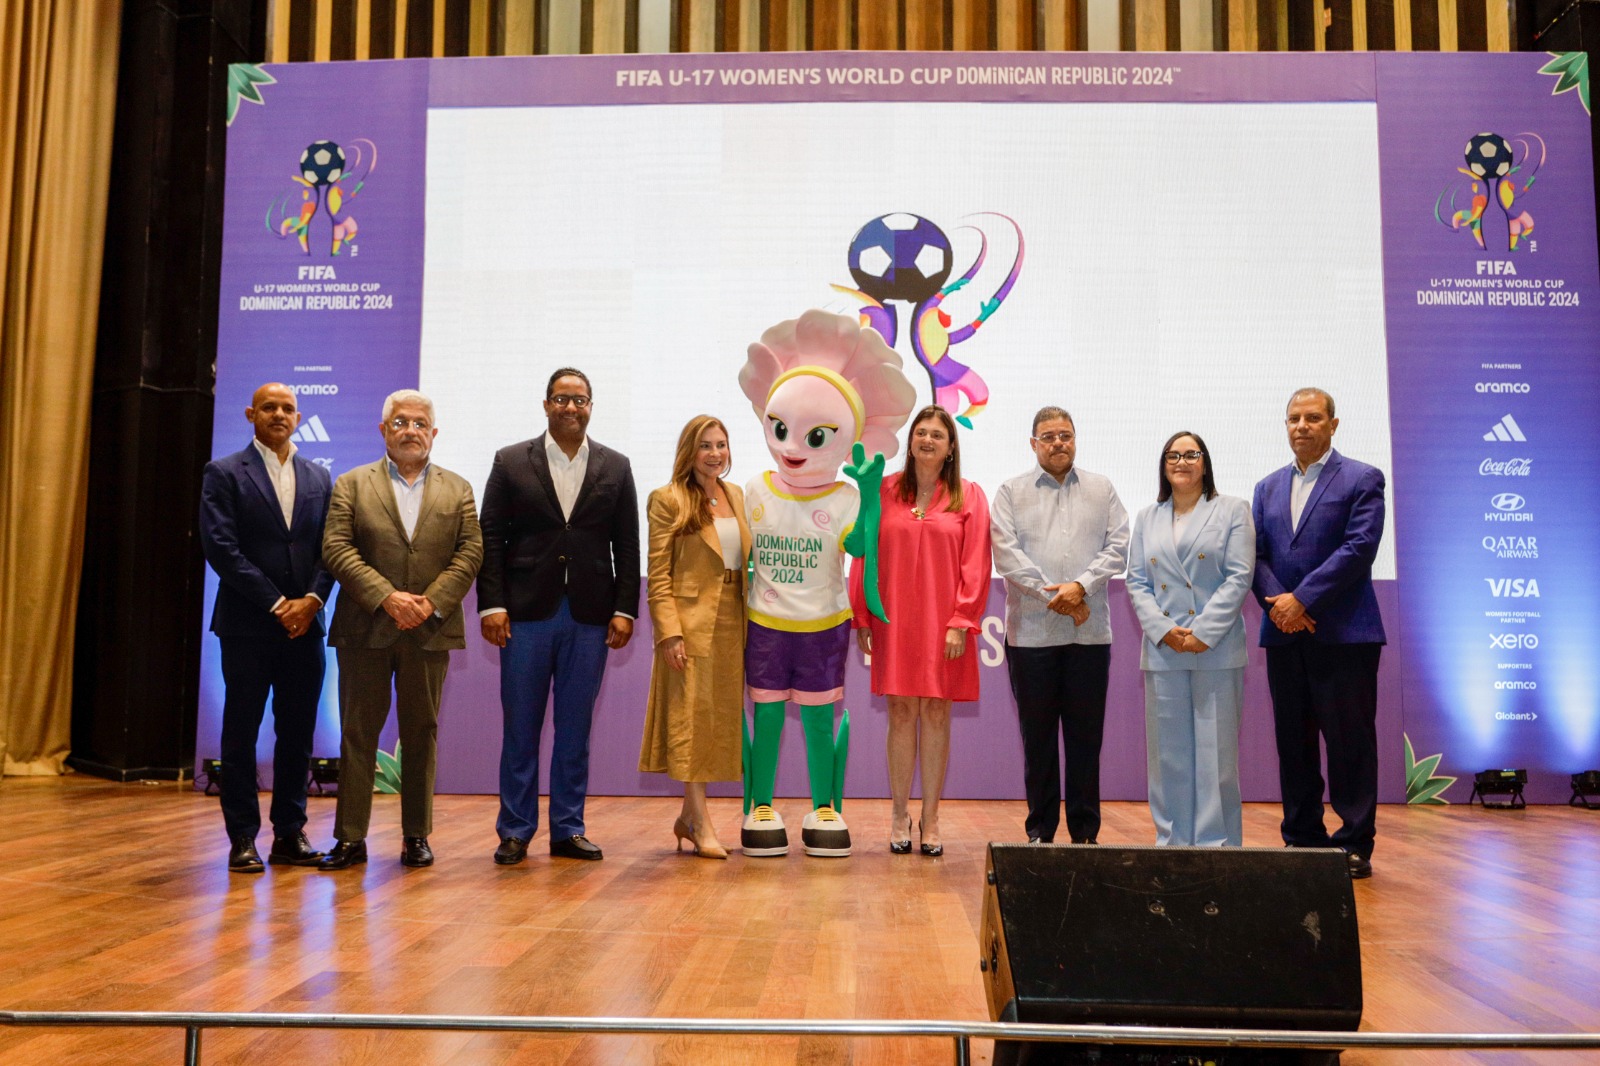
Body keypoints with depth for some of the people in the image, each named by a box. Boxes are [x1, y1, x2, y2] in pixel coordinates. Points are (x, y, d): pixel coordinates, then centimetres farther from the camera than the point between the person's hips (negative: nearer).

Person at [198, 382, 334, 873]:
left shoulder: (319, 478, 13)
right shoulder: (224, 474, 0)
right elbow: (221, 548, -9)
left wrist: (311, 600, -8)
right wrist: (277, 604, -13)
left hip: (304, 624, 4)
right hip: (247, 625, -4)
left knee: (298, 733, 6)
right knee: (241, 734, 3)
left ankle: (290, 834, 15)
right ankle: (242, 839, 11)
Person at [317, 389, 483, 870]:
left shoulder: (457, 489, 11)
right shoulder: (351, 484, 7)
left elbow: (470, 552, 2)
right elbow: (336, 548, -5)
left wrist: (432, 602, -11)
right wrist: (387, 597, -15)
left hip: (430, 631, 1)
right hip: (365, 630, -1)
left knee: (421, 735, 7)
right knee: (358, 734, 3)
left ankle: (417, 836, 16)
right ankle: (350, 838, 10)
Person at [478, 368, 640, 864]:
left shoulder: (615, 467, 9)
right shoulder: (510, 462, 5)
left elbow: (626, 545, 7)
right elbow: (491, 539, 2)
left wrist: (624, 610, -1)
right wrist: (491, 605, -7)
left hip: (589, 618, 1)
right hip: (527, 614, -1)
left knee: (575, 729, 8)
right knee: (520, 727, 4)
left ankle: (568, 828, 17)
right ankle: (515, 831, 14)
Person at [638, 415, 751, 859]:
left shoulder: (736, 496, 14)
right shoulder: (668, 501, -4)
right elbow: (658, 575, -8)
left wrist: (752, 622, 10)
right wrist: (669, 632, -17)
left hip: (732, 622, 7)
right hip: (692, 621, -6)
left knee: (722, 718, 9)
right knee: (691, 716, -4)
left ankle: (688, 815, 20)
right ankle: (702, 824, 0)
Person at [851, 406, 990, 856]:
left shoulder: (969, 497, 3)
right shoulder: (885, 492, 6)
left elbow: (975, 566, -1)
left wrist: (961, 623, -9)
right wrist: (863, 620, 2)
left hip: (942, 625, -1)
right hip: (894, 623, 1)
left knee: (936, 714, 3)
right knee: (901, 713, 3)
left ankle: (930, 818, 14)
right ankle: (899, 815, 14)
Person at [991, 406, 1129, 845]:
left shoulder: (1102, 491, 13)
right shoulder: (1011, 493, 7)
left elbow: (1117, 547, 3)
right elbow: (1007, 553, -4)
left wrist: (1081, 586, -12)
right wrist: (1052, 596, -10)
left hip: (1090, 632, 1)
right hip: (1031, 632, -1)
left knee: (1086, 735, 5)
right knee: (1037, 735, 4)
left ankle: (1085, 831, 14)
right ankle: (1041, 830, 14)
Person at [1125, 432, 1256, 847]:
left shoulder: (1232, 510, 6)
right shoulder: (1147, 518, 16)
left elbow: (1239, 577, -4)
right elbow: (1137, 582, 9)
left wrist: (1203, 632, -12)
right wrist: (1163, 629, -7)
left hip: (1216, 651, -3)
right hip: (1162, 651, 3)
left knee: (1216, 750, -1)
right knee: (1167, 751, 5)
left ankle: (1217, 843, 6)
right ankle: (1172, 840, 14)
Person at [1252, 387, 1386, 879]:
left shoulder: (1362, 480, 1)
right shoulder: (1267, 488, 17)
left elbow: (1359, 548, -11)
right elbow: (1256, 555, 9)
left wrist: (1302, 599, -16)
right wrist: (1276, 601, -10)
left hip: (1344, 634, -5)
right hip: (1284, 635, 5)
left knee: (1349, 741, -1)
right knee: (1293, 742, 8)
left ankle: (1355, 845, 7)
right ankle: (1303, 840, 17)